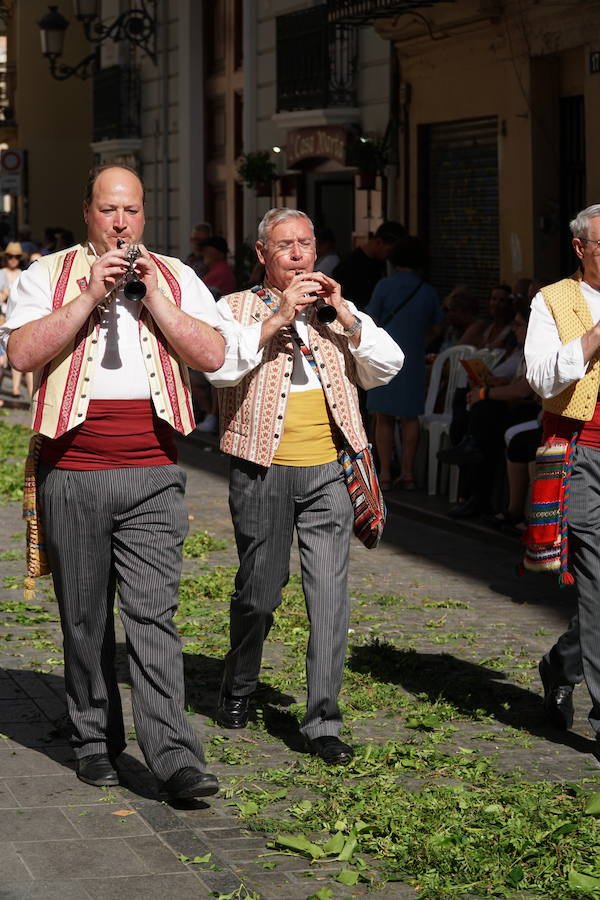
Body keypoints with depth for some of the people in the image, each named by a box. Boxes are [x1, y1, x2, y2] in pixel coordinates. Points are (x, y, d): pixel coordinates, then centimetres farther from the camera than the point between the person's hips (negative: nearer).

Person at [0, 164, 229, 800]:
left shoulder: (176, 278, 11)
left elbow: (211, 355, -1)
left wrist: (152, 295, -7)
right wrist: (90, 295, -13)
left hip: (152, 476, 0)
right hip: (71, 473, 0)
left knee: (153, 613, -9)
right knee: (85, 618, 8)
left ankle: (172, 754, -13)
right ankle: (94, 741, 20)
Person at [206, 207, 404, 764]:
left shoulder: (338, 313, 15)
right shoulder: (237, 308, 4)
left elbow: (387, 366, 2)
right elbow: (219, 367, -15)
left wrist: (343, 312, -8)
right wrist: (277, 318, -18)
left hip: (328, 472, 2)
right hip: (262, 472, -2)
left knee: (329, 595, -5)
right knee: (258, 592, 7)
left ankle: (323, 722, 0)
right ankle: (238, 691, 33)